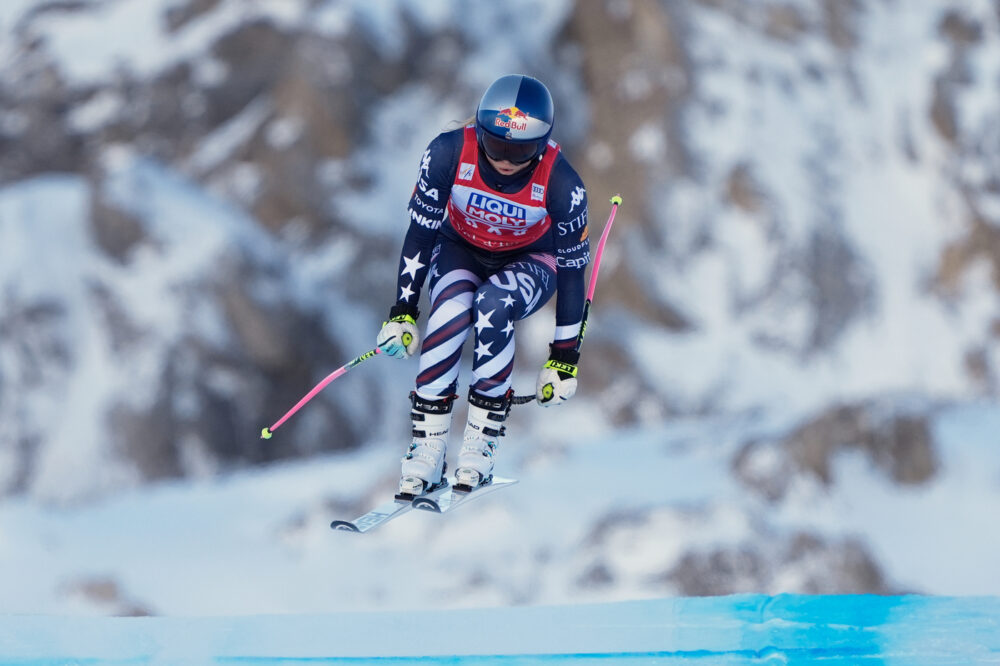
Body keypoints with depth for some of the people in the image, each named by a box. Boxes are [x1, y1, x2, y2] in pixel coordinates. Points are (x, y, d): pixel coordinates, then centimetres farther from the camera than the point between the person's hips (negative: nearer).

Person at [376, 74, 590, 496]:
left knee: (492, 304, -35)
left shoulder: (560, 183, -28)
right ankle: (426, 449, -24)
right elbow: (421, 232, -15)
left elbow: (572, 268, -17)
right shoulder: (449, 154, -27)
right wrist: (402, 311, -15)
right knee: (452, 313, -32)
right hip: (460, 252, 1)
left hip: (529, 263, -1)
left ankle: (481, 442, -24)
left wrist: (565, 357, -13)